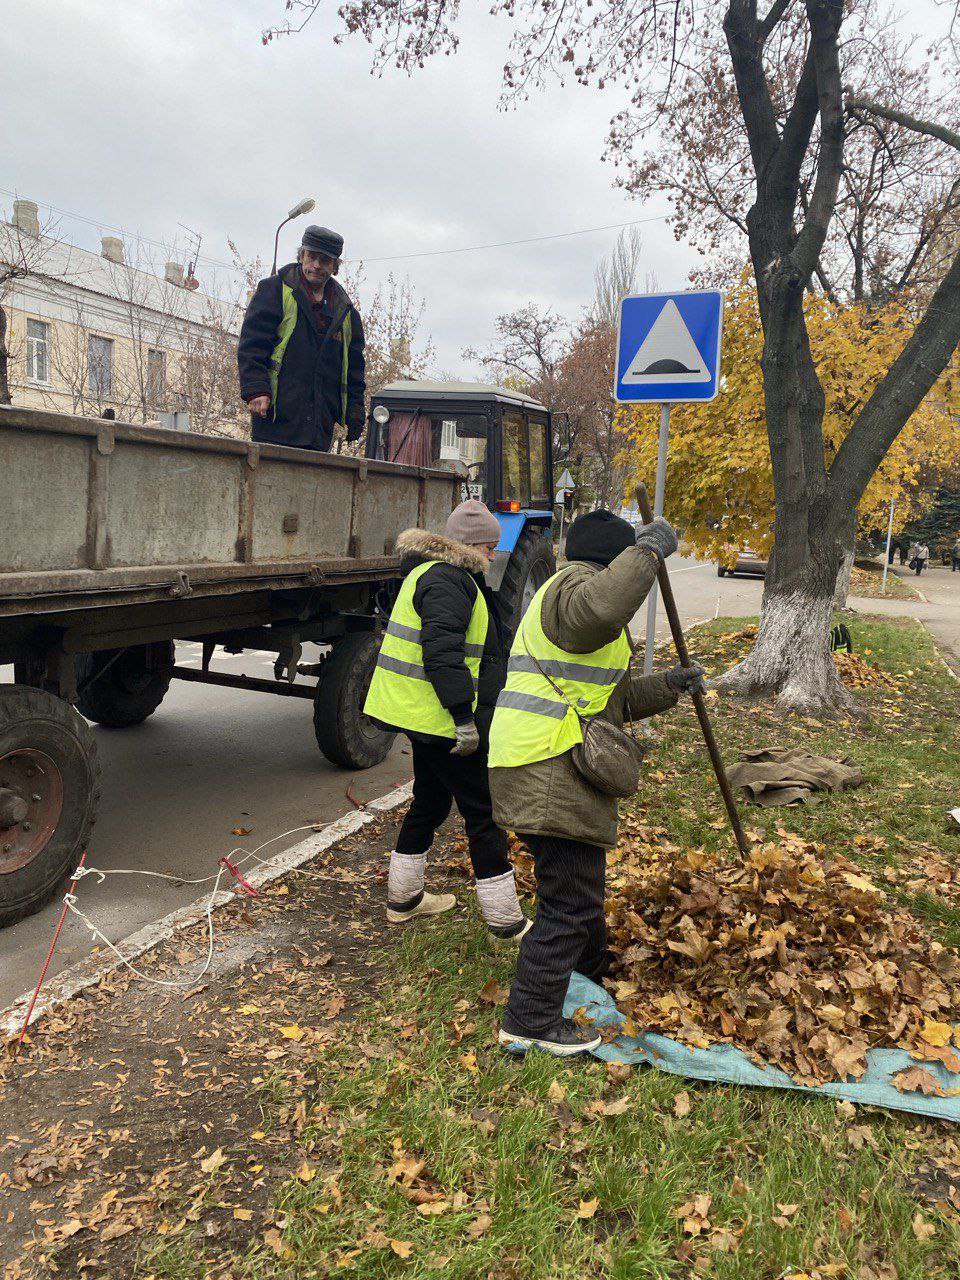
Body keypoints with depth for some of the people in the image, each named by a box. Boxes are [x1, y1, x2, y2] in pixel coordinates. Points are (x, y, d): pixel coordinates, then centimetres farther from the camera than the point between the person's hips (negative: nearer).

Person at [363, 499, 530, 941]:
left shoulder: (430, 572, 18)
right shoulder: (448, 580, -17)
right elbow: (441, 651, -26)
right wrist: (464, 717, -25)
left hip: (417, 713, 11)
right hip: (441, 718, -11)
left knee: (430, 802, 21)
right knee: (483, 812, -3)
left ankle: (403, 898, 33)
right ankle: (504, 920, 6)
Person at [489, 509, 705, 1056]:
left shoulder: (581, 600, 26)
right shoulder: (575, 585, -8)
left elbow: (611, 701, 27)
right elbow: (604, 605, -37)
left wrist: (667, 686, 17)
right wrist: (648, 549, -23)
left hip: (559, 772, 11)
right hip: (549, 771, -11)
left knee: (581, 883, 27)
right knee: (570, 898, -6)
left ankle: (592, 976, 47)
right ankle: (531, 1021, 4)